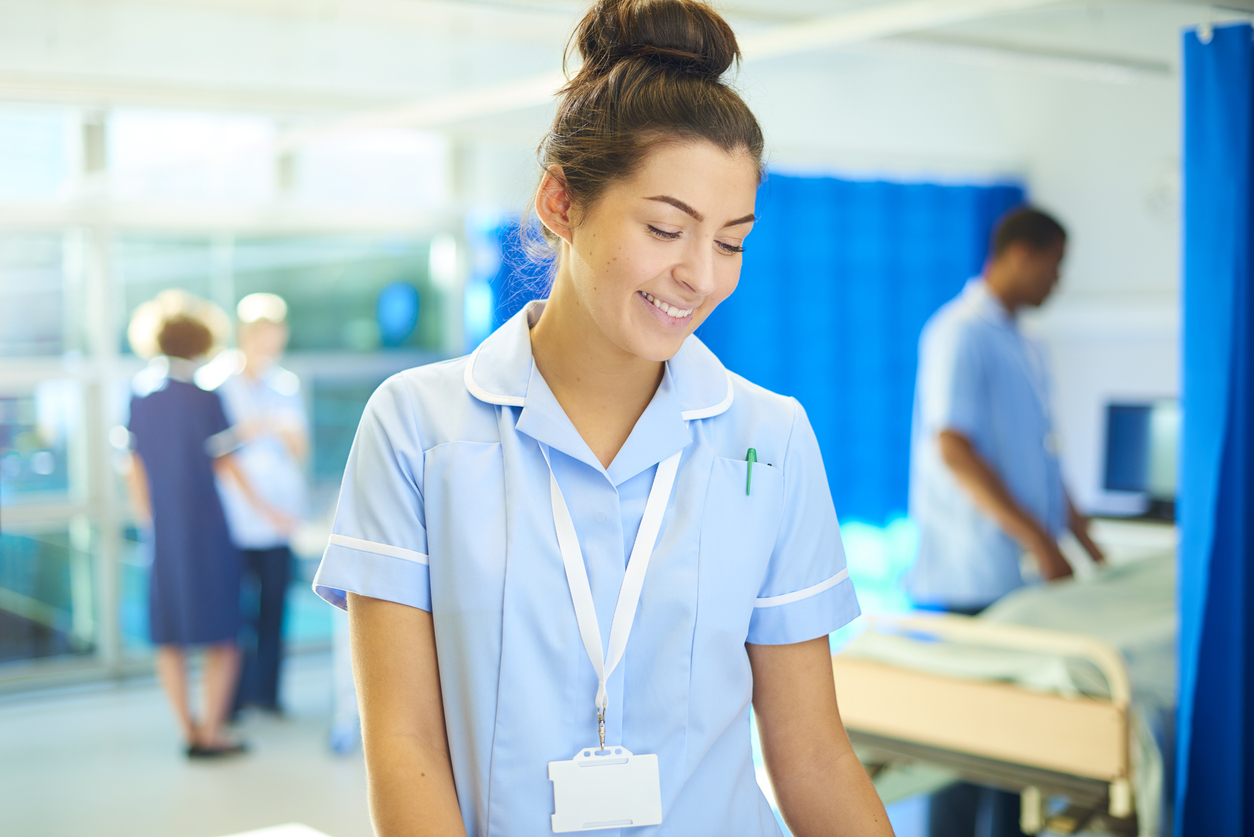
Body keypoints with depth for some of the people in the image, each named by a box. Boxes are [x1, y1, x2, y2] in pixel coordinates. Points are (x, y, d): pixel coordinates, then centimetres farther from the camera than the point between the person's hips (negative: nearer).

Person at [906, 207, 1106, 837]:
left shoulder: (1024, 347, 17)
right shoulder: (960, 332, -11)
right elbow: (952, 448, -20)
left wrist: (1090, 548, 19)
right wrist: (1038, 541, -21)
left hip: (1025, 578, 9)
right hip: (970, 580, -9)